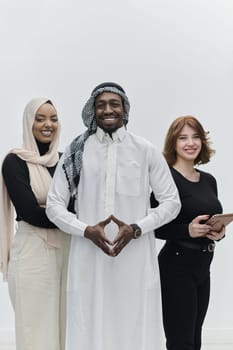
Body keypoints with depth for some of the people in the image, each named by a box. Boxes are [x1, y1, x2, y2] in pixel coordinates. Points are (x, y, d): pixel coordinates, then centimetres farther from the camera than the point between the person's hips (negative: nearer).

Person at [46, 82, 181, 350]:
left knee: (136, 327, 3)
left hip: (136, 259, 0)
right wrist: (86, 230, -11)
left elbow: (172, 201, 5)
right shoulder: (77, 151, 5)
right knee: (90, 328, 4)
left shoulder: (146, 151, 3)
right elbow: (54, 204, 5)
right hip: (89, 257, 1)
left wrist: (136, 229, -9)